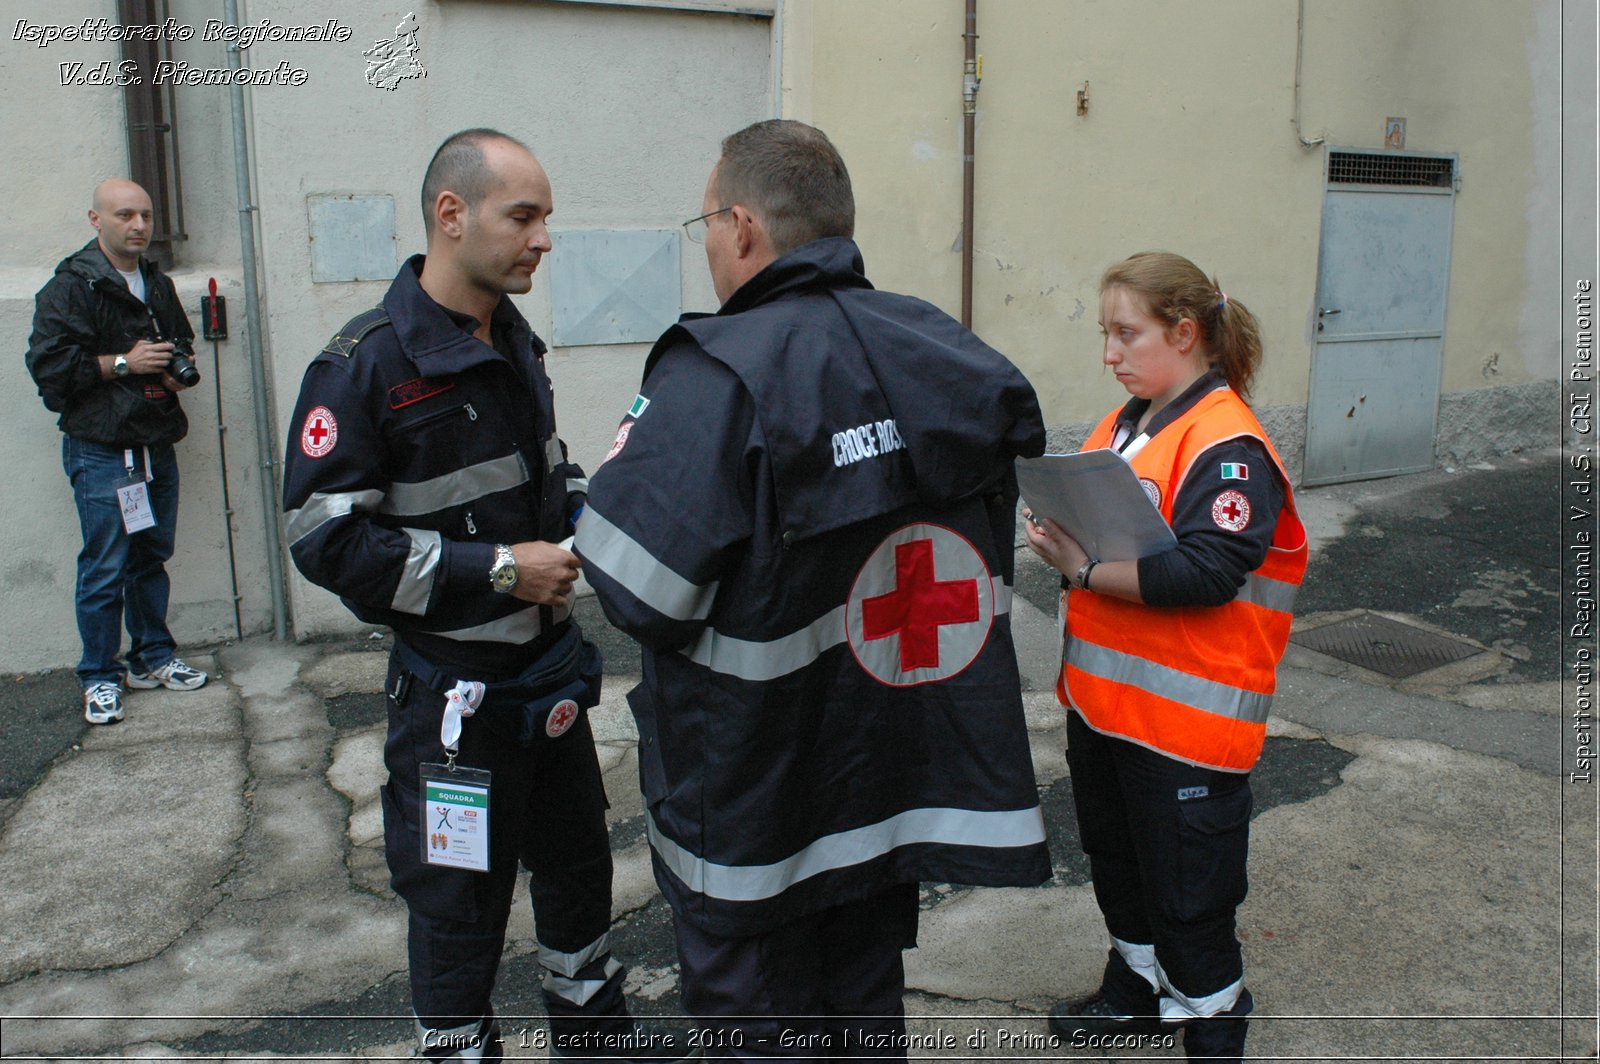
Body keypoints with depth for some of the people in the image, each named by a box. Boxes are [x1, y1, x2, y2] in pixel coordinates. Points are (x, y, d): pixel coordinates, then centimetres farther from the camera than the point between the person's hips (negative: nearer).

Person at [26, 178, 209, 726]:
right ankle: (99, 678, 9)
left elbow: (182, 342, 28)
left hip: (157, 445, 6)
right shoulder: (70, 286, -8)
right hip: (100, 450, -6)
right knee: (104, 569, -3)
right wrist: (123, 363, -16)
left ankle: (152, 657, 26)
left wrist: (177, 368, 7)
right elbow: (48, 363, -14)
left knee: (152, 557, 13)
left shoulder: (158, 284, 14)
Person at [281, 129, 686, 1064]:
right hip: (454, 687, -7)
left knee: (578, 860, 22)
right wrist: (497, 568, -22)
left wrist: (587, 510, -1)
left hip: (552, 663, 8)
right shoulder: (367, 365, -18)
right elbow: (326, 539, -21)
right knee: (461, 899, 10)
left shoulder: (516, 343, 6)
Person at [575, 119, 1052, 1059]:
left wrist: (627, 470, -6)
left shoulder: (718, 375, -22)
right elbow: (990, 541, 9)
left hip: (752, 803, -6)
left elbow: (640, 593, -25)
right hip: (904, 776, 6)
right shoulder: (943, 349, -1)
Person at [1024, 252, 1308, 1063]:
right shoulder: (1124, 425, 10)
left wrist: (1084, 568, -26)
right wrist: (1060, 536, -5)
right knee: (1116, 859, 25)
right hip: (1102, 695, 9)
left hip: (1184, 715, -9)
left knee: (1188, 893, 6)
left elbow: (1205, 572, -27)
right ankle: (1135, 989, 46)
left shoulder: (1228, 446, -17)